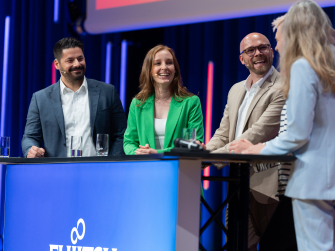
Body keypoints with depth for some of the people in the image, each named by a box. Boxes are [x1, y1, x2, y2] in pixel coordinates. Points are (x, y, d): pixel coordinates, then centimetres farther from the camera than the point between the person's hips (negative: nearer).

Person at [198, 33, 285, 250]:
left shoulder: (282, 89, -10)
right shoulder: (236, 90, 18)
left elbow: (259, 133, -18)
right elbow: (224, 134, 17)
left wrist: (213, 156, -20)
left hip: (266, 186, -8)